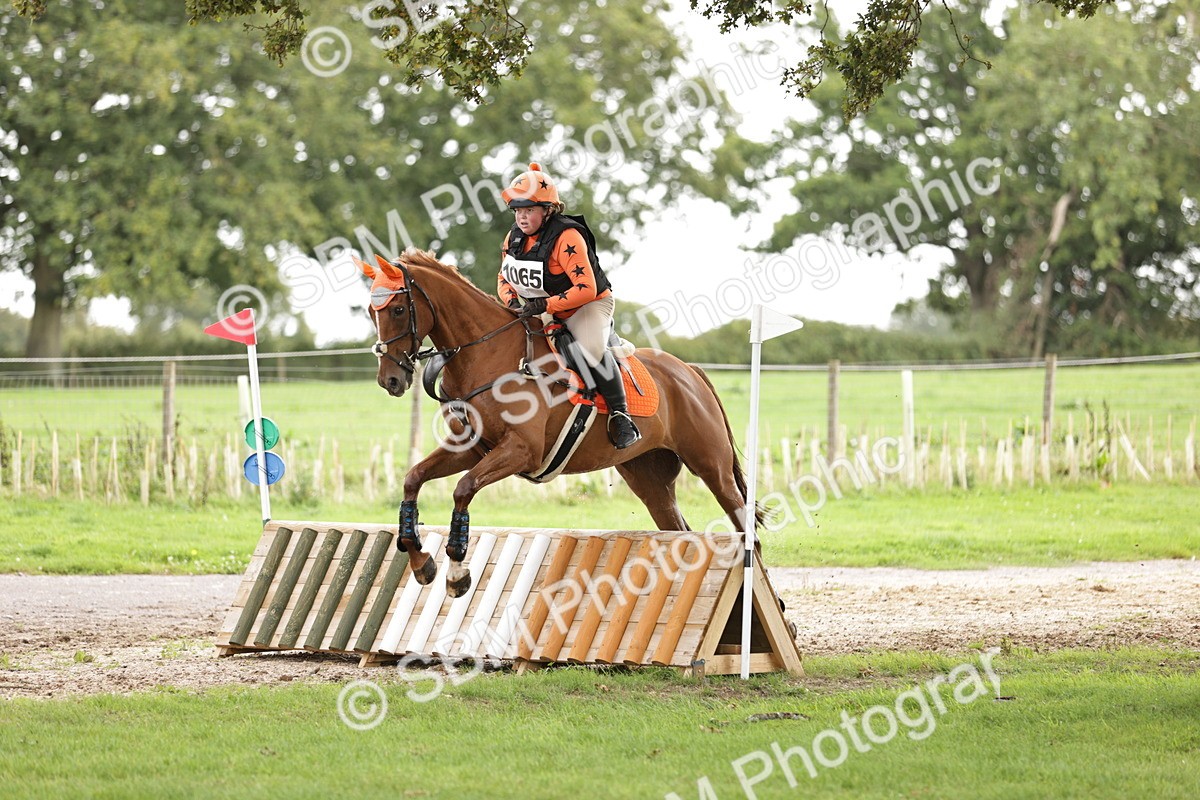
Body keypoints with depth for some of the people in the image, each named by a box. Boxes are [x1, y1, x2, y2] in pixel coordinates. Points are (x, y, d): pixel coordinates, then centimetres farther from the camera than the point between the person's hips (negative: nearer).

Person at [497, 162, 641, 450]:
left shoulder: (567, 237, -25)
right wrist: (512, 301, -12)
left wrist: (546, 305, -34)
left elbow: (586, 289, -30)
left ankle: (620, 416, -23)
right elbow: (504, 278, 11)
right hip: (543, 311, 8)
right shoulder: (514, 238, -1)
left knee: (591, 350, -34)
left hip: (588, 305, -8)